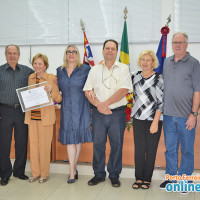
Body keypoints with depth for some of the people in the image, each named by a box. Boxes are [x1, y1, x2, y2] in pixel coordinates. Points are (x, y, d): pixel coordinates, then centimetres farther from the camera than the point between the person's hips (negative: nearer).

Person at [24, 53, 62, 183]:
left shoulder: (51, 78, -4)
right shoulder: (31, 78, 11)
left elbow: (58, 99, -5)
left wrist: (51, 90, -22)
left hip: (45, 116, -5)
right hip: (32, 116, 5)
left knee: (44, 146, 1)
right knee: (33, 145, 9)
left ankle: (44, 174, 16)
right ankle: (35, 173, 23)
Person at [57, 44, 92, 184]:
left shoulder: (86, 69, 0)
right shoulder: (60, 71, 11)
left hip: (81, 108, -2)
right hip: (66, 109, 2)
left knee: (78, 138, 4)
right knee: (69, 139, 1)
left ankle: (73, 168, 20)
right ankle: (73, 171, 8)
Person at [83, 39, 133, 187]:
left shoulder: (123, 68, 2)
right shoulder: (95, 69, 10)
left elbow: (124, 90, -10)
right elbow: (87, 91, 5)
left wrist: (105, 103, -13)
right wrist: (98, 105, -10)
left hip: (117, 113, -2)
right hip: (98, 114, 2)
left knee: (116, 145, 5)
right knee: (98, 144, 7)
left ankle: (114, 175, 21)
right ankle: (99, 175, 22)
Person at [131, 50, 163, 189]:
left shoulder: (159, 79, -6)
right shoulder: (135, 77, 7)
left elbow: (161, 101, -9)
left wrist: (155, 122, -13)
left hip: (153, 119, -3)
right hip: (138, 118, 4)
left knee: (151, 150, 4)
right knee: (139, 149, 5)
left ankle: (147, 179, 18)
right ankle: (139, 178, 19)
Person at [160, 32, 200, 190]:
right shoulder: (167, 62, 11)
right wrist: (161, 109, 12)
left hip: (186, 116, -4)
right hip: (168, 115, 5)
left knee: (187, 150, 8)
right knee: (170, 149, 14)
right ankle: (171, 178, 28)